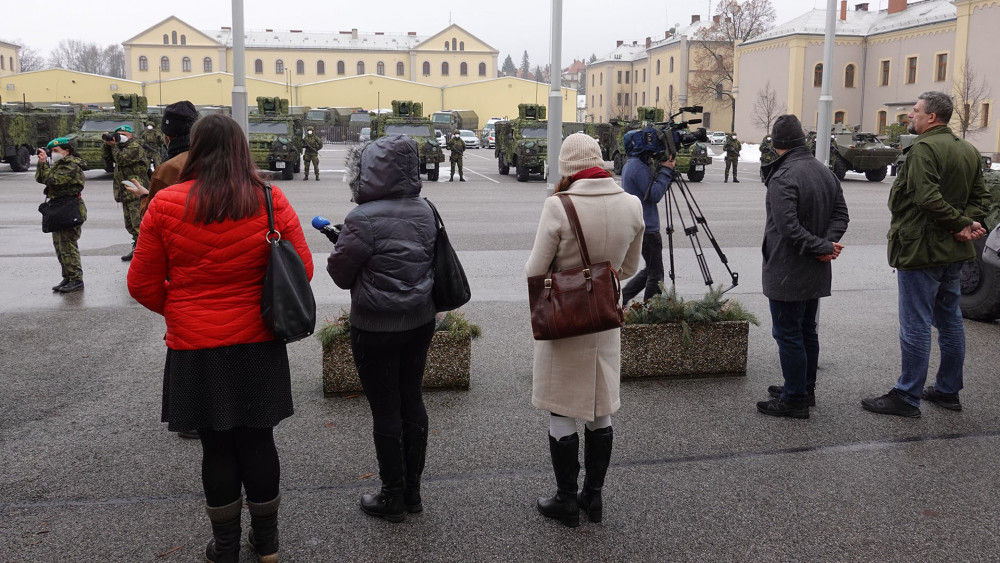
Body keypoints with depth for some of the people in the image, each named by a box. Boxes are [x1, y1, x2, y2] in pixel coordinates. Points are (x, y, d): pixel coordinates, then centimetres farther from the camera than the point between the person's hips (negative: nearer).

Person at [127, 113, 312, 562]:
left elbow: (143, 284, -2)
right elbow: (302, 269, -1)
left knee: (216, 446, 11)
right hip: (259, 345, 1)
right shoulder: (271, 201, -6)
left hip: (195, 349, -1)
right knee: (258, 440, 14)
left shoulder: (165, 205, -8)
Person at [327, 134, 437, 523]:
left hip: (376, 328, -6)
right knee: (412, 400, 15)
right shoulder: (424, 211, 0)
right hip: (420, 321, 6)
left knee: (385, 410, 6)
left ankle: (393, 498, 19)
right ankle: (412, 491, 27)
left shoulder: (364, 219, -20)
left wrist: (342, 244, 8)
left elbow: (340, 274, -11)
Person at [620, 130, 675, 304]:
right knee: (656, 274, -1)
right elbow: (654, 195, -21)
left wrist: (662, 169, 5)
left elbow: (652, 190, 17)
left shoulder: (630, 165, 15)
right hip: (648, 229, -10)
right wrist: (666, 170, -15)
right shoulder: (639, 167, -17)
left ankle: (621, 298, 15)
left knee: (649, 270, 18)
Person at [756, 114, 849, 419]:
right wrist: (827, 244, -6)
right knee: (807, 331, 19)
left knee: (788, 335, 0)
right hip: (817, 276, 9)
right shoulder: (825, 172, 8)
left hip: (787, 274, -9)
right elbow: (841, 214, 8)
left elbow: (788, 227, -28)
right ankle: (805, 389, 30)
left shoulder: (782, 178, -20)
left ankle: (795, 399, 6)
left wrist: (823, 246, -18)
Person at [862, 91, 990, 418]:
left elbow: (928, 198, -27)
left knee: (915, 326, -3)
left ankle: (907, 397, 4)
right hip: (954, 252, 9)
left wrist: (961, 224, -18)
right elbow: (981, 197, 12)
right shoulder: (969, 151, 13)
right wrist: (968, 223, -4)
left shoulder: (924, 148, -17)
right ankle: (948, 391, 26)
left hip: (921, 250, -9)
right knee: (950, 320, 16)